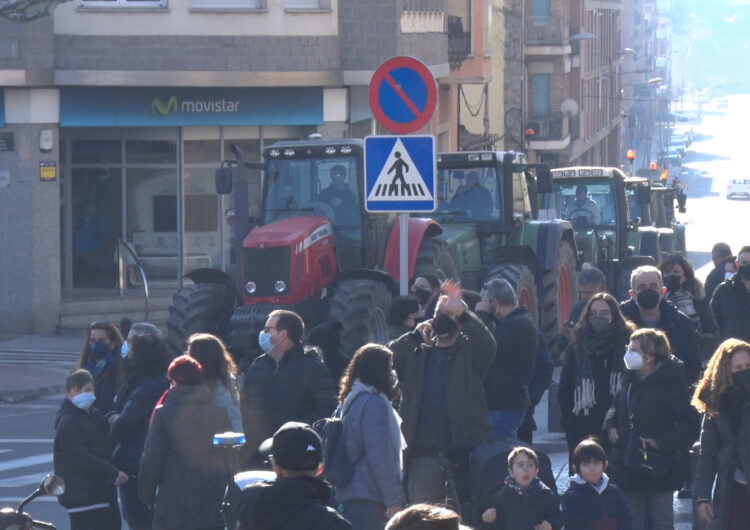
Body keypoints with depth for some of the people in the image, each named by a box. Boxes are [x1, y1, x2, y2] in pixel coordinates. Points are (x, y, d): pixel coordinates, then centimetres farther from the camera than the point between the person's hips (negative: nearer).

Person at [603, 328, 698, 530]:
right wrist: (610, 426, 2)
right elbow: (617, 406, 21)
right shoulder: (631, 378, 4)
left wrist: (663, 443, -20)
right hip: (628, 465, 6)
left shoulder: (670, 383, -17)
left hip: (657, 466, -6)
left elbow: (689, 423, -15)